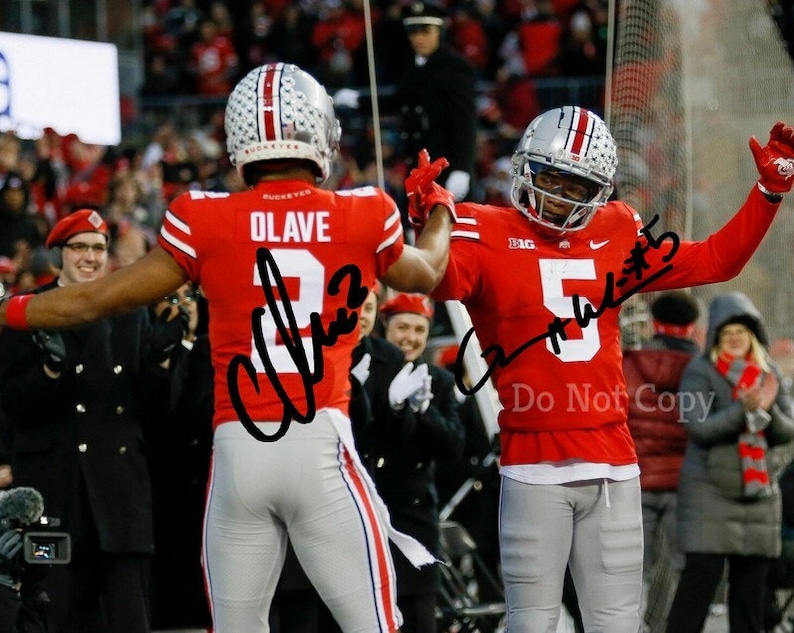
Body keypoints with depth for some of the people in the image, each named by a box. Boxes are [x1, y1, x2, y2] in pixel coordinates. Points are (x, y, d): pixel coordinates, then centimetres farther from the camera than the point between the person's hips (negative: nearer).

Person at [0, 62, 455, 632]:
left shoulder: (205, 222, -1)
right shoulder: (363, 219, 1)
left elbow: (97, 300, 6)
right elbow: (425, 274, 24)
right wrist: (441, 209, 46)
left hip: (239, 450, 1)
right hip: (321, 446, -1)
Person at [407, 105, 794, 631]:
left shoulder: (617, 237, 13)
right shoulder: (489, 234, -2)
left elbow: (717, 261, 21)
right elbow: (446, 282, -24)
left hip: (613, 467, 5)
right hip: (536, 466, -4)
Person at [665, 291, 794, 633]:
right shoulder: (700, 372, -4)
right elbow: (698, 426, -16)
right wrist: (743, 409, -28)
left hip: (760, 492, 5)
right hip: (709, 492, -5)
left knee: (751, 580, 6)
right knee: (702, 574, -11)